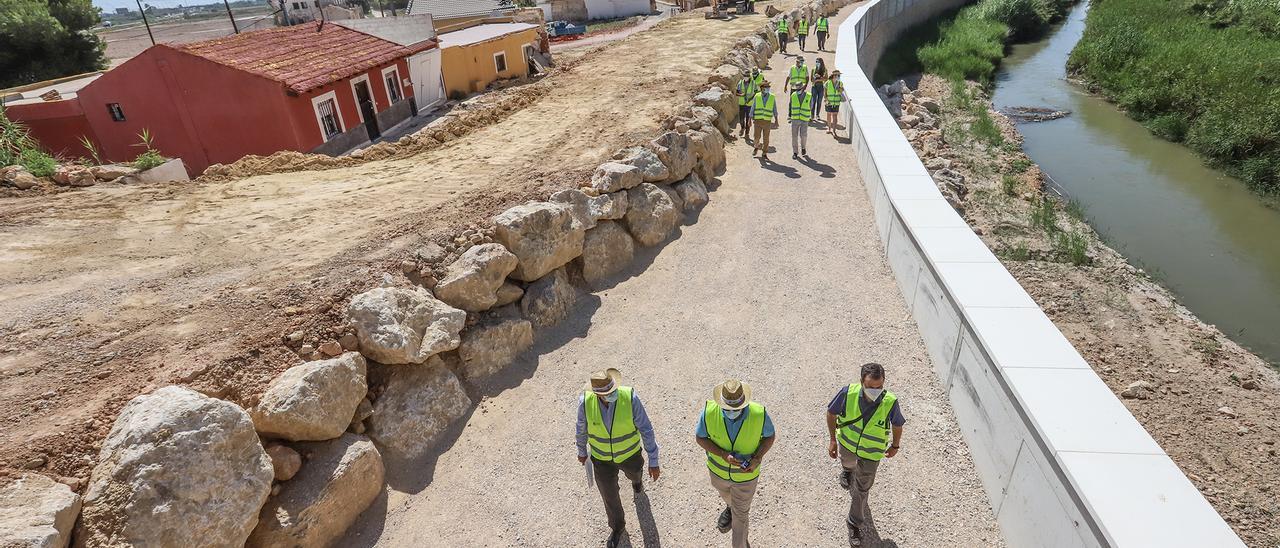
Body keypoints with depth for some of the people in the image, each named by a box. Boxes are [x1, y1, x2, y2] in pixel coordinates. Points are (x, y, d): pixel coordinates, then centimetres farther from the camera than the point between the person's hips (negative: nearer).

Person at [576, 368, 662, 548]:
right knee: (609, 496, 18)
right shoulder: (585, 401, -30)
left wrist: (653, 461, -18)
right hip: (601, 458, 1)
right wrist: (582, 451, 9)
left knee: (633, 472, 33)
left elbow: (646, 429, -24)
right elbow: (582, 428, -9)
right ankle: (617, 528, 50)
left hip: (629, 453, 0)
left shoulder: (630, 398, -36)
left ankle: (635, 478, 74)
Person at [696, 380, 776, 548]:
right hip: (718, 469, 2)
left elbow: (769, 436, -12)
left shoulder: (759, 414, -33)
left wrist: (757, 459, -28)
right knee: (725, 492, 35)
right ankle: (731, 505, 71)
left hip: (746, 474, -2)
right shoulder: (709, 411, -32)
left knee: (740, 513, 17)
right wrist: (723, 454, -31)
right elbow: (701, 438, -16)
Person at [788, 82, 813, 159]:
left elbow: (811, 107, 9)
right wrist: (789, 115, 8)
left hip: (804, 120, -1)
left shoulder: (809, 96, -3)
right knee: (794, 136, 0)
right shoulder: (793, 95, 2)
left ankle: (803, 148, 24)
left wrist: (812, 116, 17)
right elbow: (790, 106, 13)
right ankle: (795, 152, 9)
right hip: (795, 119, 2)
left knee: (803, 135, -5)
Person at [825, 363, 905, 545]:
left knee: (861, 488, 11)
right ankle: (848, 470, 73)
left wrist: (895, 446, 7)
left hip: (871, 452, -2)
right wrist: (833, 440, -8)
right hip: (847, 443, 2)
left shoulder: (890, 402, -34)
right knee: (847, 463, 35)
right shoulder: (848, 393, -34)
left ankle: (855, 522, 36)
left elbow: (897, 425, -10)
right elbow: (831, 413, -14)